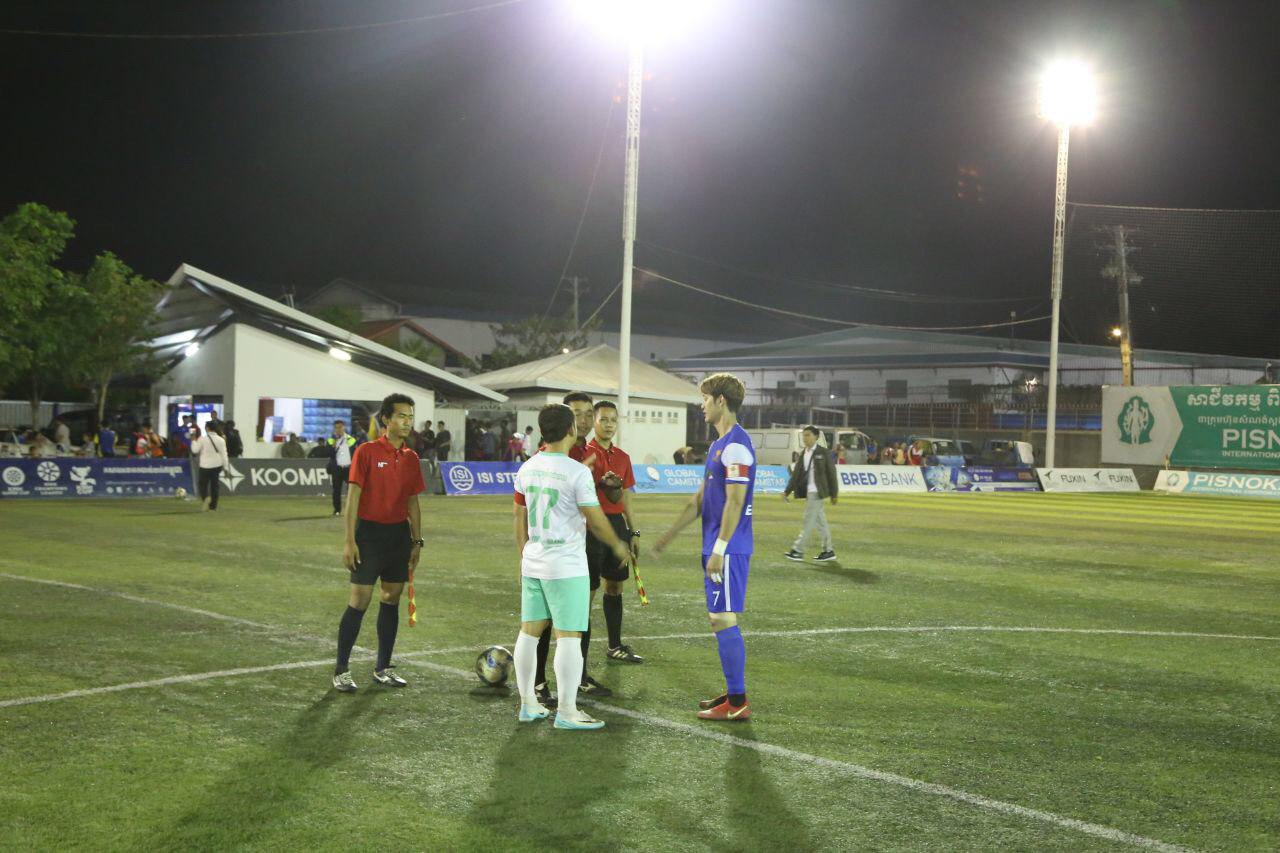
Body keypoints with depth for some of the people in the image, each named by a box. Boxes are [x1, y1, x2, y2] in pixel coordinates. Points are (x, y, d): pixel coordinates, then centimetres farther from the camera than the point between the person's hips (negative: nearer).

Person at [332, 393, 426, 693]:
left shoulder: (411, 458, 9)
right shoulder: (367, 451, -8)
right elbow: (353, 496, -10)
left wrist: (417, 541, 13)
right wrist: (349, 541, -14)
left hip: (399, 534, 6)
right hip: (369, 532, -6)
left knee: (392, 599, 10)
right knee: (359, 601, -6)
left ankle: (383, 668, 20)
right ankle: (341, 670, 4)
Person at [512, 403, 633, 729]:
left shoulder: (526, 469, 5)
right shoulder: (577, 472, -15)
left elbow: (520, 518, 13)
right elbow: (596, 520, -11)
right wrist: (617, 546, 6)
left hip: (532, 564, 7)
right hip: (567, 567, -7)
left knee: (529, 631, 12)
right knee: (568, 637, -1)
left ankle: (528, 703, 20)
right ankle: (566, 712, 2)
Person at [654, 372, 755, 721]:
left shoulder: (736, 445, -15)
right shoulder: (718, 445, 17)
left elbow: (735, 502, -20)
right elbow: (700, 499, 22)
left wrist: (719, 550, -21)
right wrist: (670, 534, 24)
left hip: (728, 549, -10)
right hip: (716, 548, 10)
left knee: (723, 620, -8)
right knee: (721, 620, 13)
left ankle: (737, 703, -3)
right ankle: (733, 693, 21)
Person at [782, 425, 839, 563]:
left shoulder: (824, 453, -6)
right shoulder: (803, 454, 12)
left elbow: (831, 474, -5)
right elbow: (796, 474, 12)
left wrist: (834, 494, -5)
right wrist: (787, 491, 5)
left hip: (817, 491, -7)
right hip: (808, 492, 7)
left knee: (809, 520, -8)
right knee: (820, 521, 10)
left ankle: (798, 550, -7)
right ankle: (828, 551, 16)